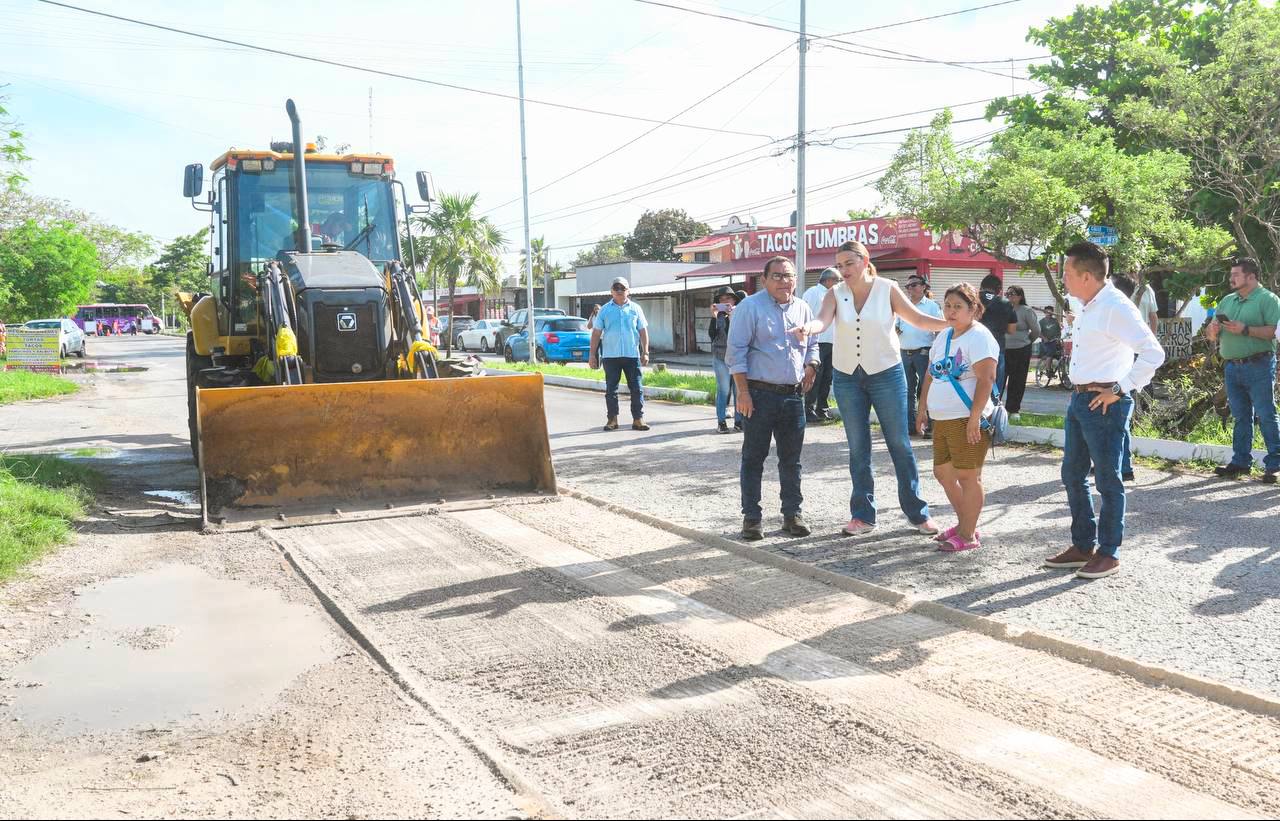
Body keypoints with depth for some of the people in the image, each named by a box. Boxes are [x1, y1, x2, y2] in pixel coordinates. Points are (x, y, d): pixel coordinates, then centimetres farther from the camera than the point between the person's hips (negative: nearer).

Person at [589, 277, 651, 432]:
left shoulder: (635, 309, 8)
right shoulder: (605, 310, 6)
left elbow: (643, 331, 9)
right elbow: (596, 333, 6)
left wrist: (645, 352, 0)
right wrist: (592, 355, 0)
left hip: (632, 355, 0)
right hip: (610, 355, 0)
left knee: (637, 388, -1)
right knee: (611, 389, 3)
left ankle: (638, 419, 5)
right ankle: (612, 419, 12)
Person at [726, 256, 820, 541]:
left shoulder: (803, 309, 12)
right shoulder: (750, 306, -5)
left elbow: (812, 344, 22)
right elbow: (736, 351, -9)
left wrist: (811, 365, 0)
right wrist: (743, 391, -14)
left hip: (794, 395, 5)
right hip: (759, 394, -5)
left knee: (791, 459, 10)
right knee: (753, 458, 1)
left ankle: (792, 513, 20)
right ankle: (751, 517, 9)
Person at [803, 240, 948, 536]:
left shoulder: (887, 289, -5)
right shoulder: (836, 294, -2)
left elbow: (918, 319, -4)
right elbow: (823, 321, -19)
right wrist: (807, 328, -41)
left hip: (886, 373, -2)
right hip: (847, 377, 2)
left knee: (900, 444, 3)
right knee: (858, 449, 8)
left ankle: (917, 513, 14)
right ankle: (863, 515, 17)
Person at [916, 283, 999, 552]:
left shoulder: (979, 337, -10)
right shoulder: (943, 337, 16)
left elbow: (986, 379, -18)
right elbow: (930, 375, 22)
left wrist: (974, 417, -22)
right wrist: (923, 408, 18)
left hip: (966, 420, -9)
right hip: (941, 419, 9)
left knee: (968, 477, -3)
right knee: (943, 473, 15)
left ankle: (968, 535, 6)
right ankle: (964, 524, 29)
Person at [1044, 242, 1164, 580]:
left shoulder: (1116, 307, -17)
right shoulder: (1086, 307, 11)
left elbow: (1153, 354, -23)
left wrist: (1118, 390, -19)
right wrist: (1079, 391, 16)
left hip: (1105, 403, -10)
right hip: (1079, 400, 10)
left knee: (1107, 481, 2)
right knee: (1072, 475, 16)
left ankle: (1108, 553, 15)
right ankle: (1083, 546, 28)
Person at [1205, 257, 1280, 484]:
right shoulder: (1227, 301, 16)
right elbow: (1212, 336, 19)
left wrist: (1245, 330, -20)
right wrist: (1213, 330, -3)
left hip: (1259, 366, -6)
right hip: (1232, 368, 6)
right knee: (1241, 417, 11)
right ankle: (1240, 462, 17)